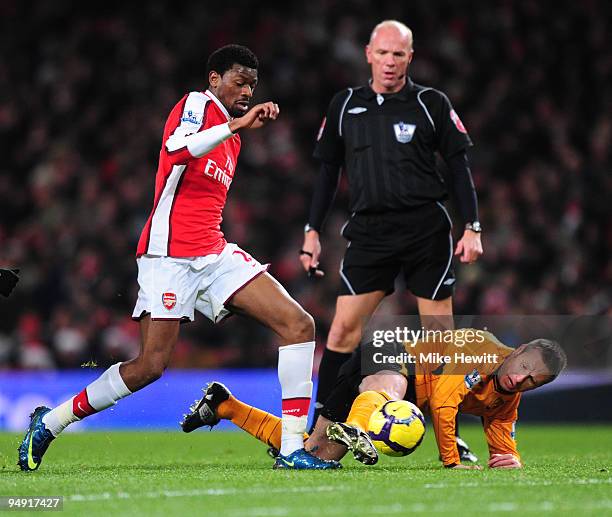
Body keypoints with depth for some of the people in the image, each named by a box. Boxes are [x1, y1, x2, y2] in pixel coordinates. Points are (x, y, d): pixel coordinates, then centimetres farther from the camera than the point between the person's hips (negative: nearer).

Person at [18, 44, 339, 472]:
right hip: (169, 255, -8)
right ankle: (49, 423, 6)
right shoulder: (197, 104, -4)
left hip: (214, 254, 9)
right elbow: (176, 150, -27)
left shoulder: (232, 138, 22)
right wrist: (236, 125, -29)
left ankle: (293, 449, -8)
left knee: (300, 325, -6)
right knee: (151, 364, -13)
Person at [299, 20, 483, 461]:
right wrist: (313, 231, 10)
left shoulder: (431, 104, 1)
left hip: (427, 230, -2)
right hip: (369, 233, 2)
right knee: (344, 329, -7)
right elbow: (328, 171, 15)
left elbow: (460, 165, 2)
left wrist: (472, 228, -5)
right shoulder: (345, 105, 9)